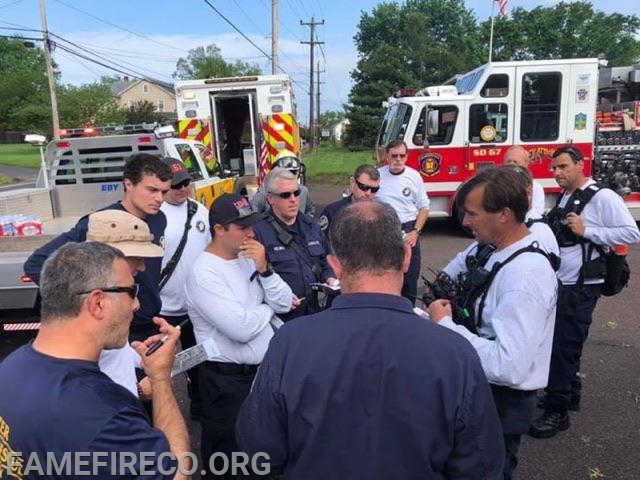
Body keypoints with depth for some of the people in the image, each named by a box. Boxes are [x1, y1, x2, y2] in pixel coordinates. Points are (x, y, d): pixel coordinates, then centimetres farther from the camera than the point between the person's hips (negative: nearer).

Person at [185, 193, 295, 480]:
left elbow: (284, 304, 0)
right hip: (229, 380, -7)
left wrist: (264, 269, -16)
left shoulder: (248, 258, 2)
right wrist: (268, 307, -9)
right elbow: (242, 328, -28)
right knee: (229, 455, 14)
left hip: (267, 368, 7)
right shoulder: (204, 274, -21)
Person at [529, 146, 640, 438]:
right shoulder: (564, 197, 11)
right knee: (557, 343, 17)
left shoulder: (602, 197, -13)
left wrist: (586, 231, -21)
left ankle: (557, 412, 9)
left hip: (581, 287, -8)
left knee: (564, 347, -3)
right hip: (559, 283, 8)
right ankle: (568, 395, 34)